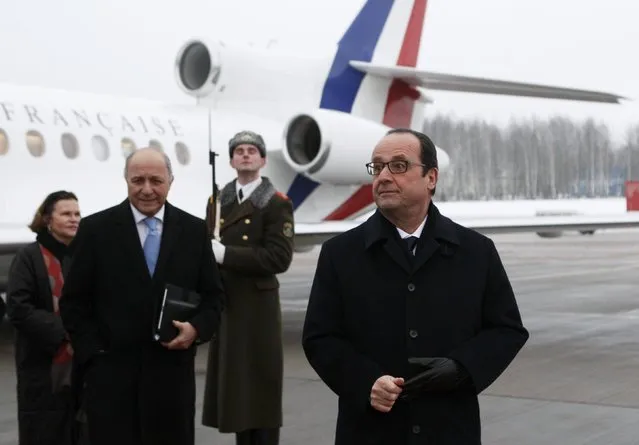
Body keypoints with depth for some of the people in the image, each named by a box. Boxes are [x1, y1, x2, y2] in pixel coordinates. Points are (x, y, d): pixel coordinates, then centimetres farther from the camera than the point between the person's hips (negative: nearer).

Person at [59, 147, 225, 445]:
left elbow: (213, 295, 9)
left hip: (172, 370, 2)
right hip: (111, 370, -2)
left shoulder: (194, 230, 6)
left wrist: (197, 328, -10)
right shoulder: (95, 229, 0)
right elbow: (73, 300, 3)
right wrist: (91, 351, -6)